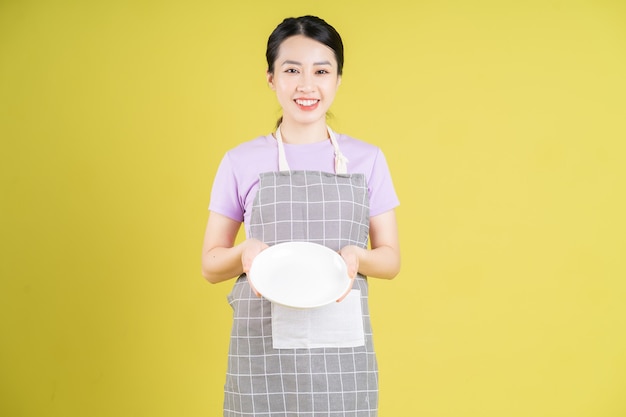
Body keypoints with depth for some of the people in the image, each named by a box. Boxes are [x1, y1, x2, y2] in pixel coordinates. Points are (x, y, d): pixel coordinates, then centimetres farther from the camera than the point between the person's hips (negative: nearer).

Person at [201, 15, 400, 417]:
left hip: (342, 352, 1)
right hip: (262, 350, 0)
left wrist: (356, 256, -13)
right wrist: (246, 252, -14)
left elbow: (391, 258, 8)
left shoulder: (367, 159, 6)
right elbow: (211, 264, 7)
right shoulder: (241, 162, 4)